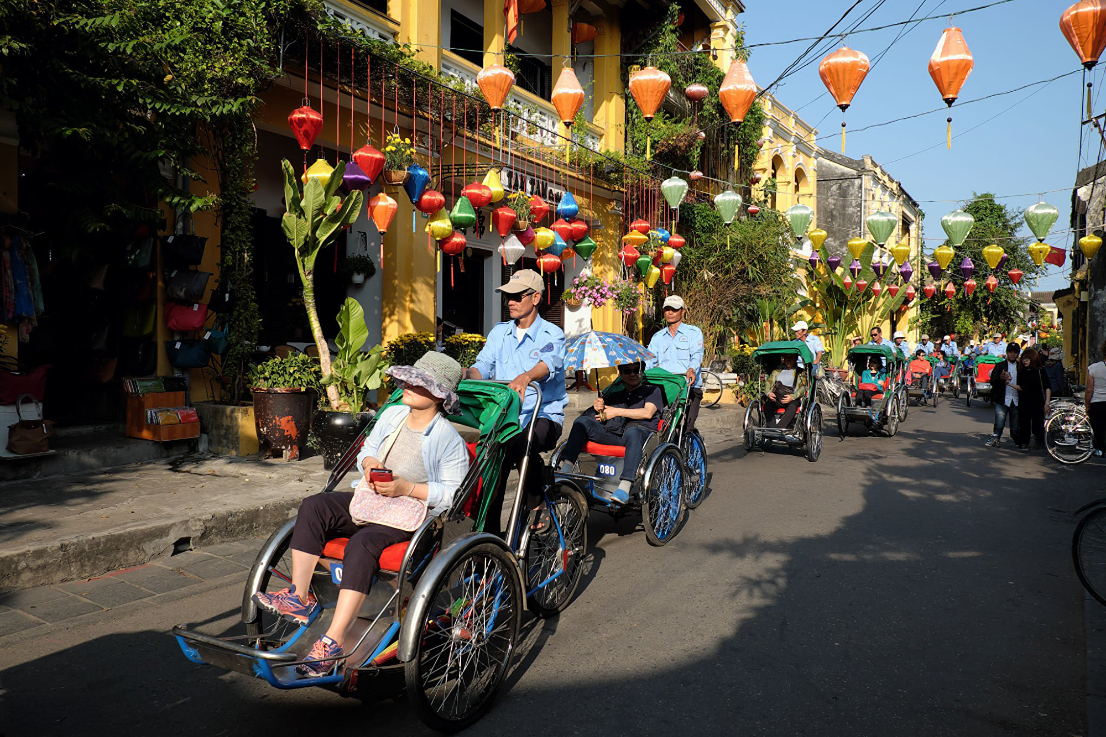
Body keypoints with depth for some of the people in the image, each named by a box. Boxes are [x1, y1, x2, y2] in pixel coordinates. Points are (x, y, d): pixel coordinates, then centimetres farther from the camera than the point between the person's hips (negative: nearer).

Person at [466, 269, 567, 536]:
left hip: (543, 416, -4)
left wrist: (525, 377, -46)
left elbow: (548, 364, -23)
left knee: (523, 443, -35)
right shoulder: (499, 332, 15)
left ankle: (537, 505, -13)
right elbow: (483, 365, 1)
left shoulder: (551, 334, -1)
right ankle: (489, 534, 2)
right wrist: (466, 375, -24)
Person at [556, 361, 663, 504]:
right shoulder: (614, 396, 35)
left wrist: (617, 411, 3)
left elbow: (647, 413, 4)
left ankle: (624, 487, -52)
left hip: (643, 432, -4)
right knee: (582, 421, -16)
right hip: (614, 435, 4)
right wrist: (597, 408, 4)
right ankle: (565, 470, -31)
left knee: (632, 431, -41)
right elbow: (602, 418, 28)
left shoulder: (653, 390, 23)